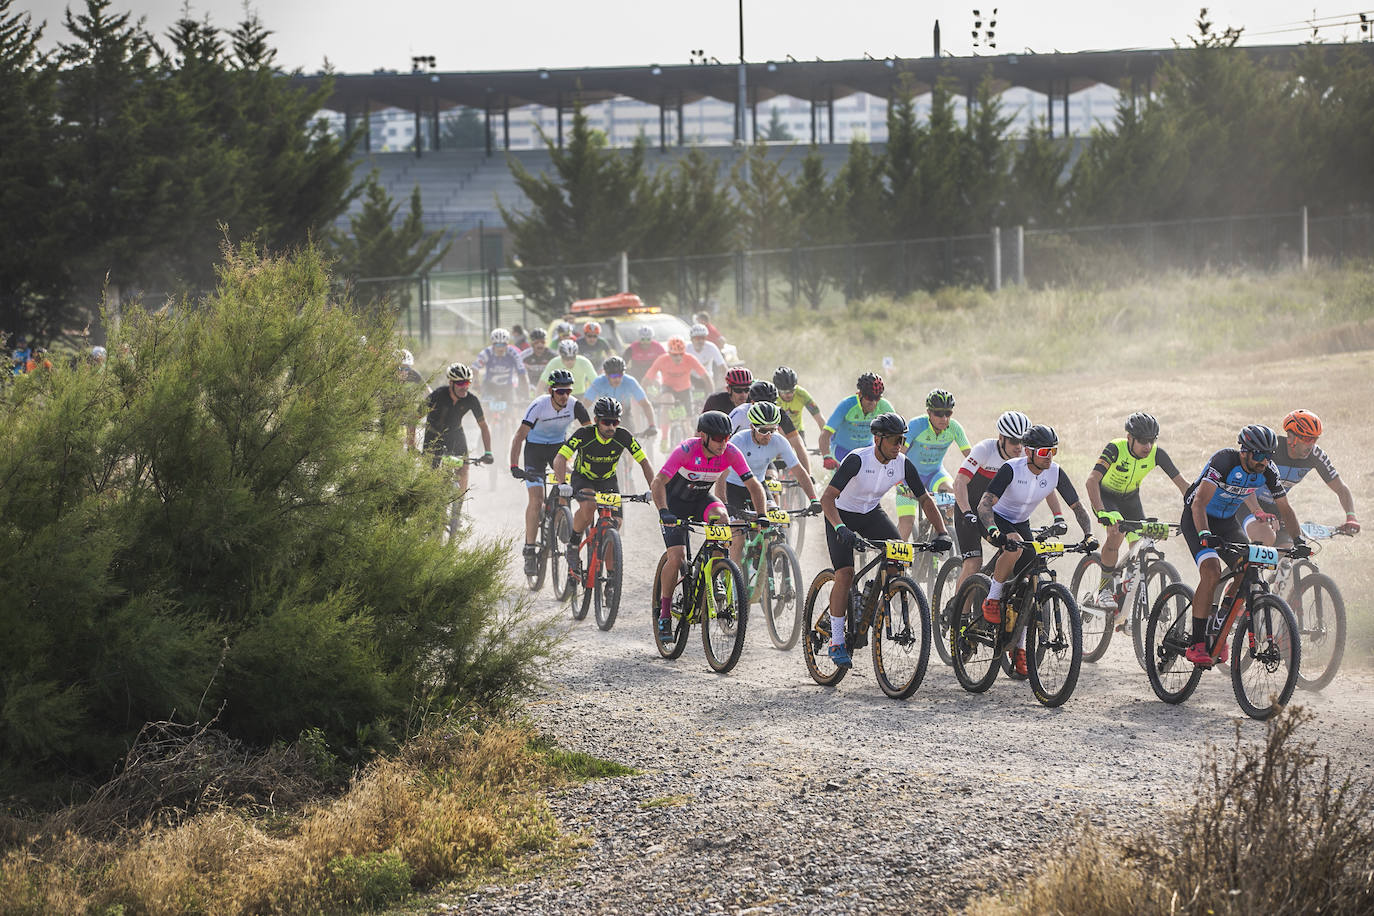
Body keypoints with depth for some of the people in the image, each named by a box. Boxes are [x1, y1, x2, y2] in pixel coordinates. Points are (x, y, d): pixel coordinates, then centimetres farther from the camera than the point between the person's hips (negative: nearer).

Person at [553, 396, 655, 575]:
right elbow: (560, 459, -35)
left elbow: (644, 462, -15)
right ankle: (574, 544, -10)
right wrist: (563, 484, -52)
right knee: (588, 506, -35)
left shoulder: (623, 436, -21)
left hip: (608, 481, 3)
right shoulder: (584, 434, -28)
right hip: (583, 479, -3)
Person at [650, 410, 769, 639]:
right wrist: (664, 512, -52)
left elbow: (754, 485, -17)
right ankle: (664, 611, 2)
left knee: (721, 517, -31)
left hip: (702, 499, 3)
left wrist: (762, 516, -31)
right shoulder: (687, 450, -31)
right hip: (675, 502, -3)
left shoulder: (730, 453, -21)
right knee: (677, 559, -17)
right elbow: (658, 483, -37)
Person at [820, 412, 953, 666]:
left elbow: (925, 500, -7)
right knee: (845, 574, -21)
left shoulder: (903, 464, -14)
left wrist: (942, 533, -20)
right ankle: (836, 642, -14)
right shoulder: (857, 460, -29)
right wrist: (840, 528, -51)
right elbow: (827, 498, -35)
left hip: (872, 514, 5)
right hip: (842, 514, -5)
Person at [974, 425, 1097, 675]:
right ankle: (992, 599, -20)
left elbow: (1078, 508, -8)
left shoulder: (1055, 473, -15)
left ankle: (1019, 647, 8)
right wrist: (995, 532, -53)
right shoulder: (1011, 469, -29)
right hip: (997, 520, -5)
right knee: (1015, 546, -38)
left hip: (1021, 524, 5)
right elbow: (985, 504, -36)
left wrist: (1088, 535, -25)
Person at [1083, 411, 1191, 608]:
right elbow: (1091, 481, -43)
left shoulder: (1156, 454, -22)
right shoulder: (1115, 449, -33)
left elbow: (1181, 482, -18)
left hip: (1130, 499, 4)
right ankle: (1104, 588, -16)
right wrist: (1102, 512, -56)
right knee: (1116, 532, -32)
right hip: (1105, 496, -4)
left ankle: (1126, 593, 16)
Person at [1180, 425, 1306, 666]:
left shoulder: (1267, 472, -12)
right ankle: (1196, 644, -22)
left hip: (1228, 521, 6)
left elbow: (1285, 508, -1)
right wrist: (1205, 535, -51)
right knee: (1212, 574, -25)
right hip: (1197, 519, -6)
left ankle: (1218, 631, 7)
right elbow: (1199, 503, -38)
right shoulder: (1224, 461, -30)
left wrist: (1298, 540, -14)